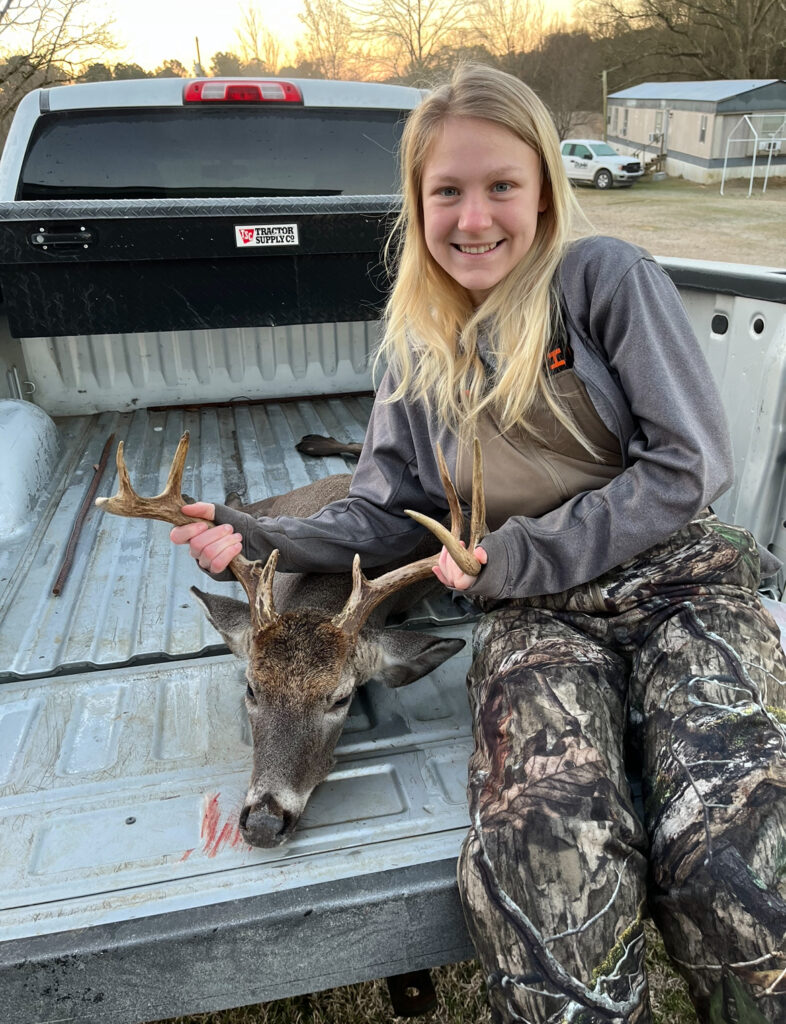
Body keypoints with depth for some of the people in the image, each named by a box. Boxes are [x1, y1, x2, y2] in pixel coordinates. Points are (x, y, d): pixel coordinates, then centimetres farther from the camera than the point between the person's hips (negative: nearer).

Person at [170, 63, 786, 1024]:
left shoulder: (607, 279, 1)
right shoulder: (419, 349, 14)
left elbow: (690, 464, -5)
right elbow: (386, 517, 15)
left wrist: (515, 558, -9)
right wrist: (257, 535, -1)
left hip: (678, 583, -1)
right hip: (535, 615, 2)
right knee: (540, 861, -29)